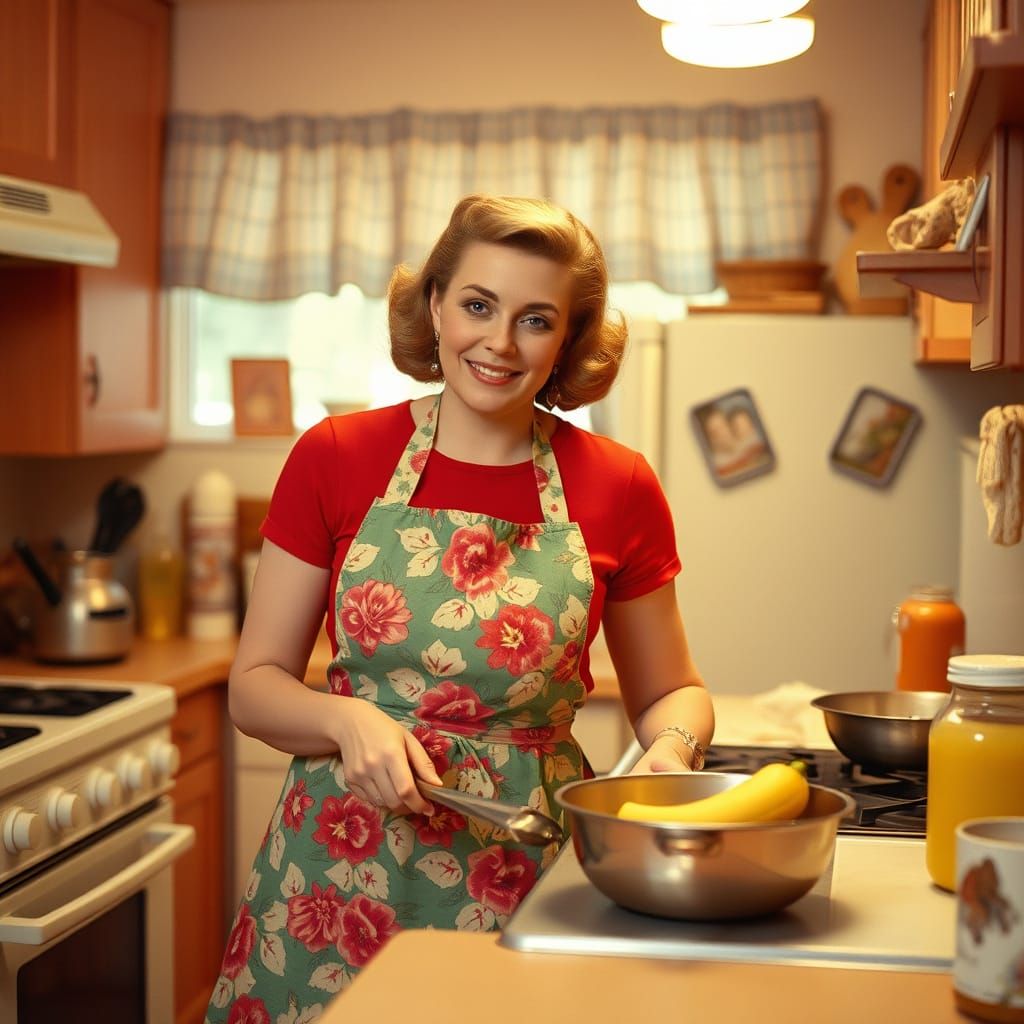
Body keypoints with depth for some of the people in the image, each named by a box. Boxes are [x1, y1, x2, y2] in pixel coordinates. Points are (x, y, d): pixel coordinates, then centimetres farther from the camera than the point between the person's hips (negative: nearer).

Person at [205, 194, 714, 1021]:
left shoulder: (618, 488, -2)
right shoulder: (335, 457, -3)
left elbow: (670, 691, 9)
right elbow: (254, 685, 1)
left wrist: (671, 749, -12)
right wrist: (347, 720, -19)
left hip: (526, 872, 0)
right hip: (339, 871, 0)